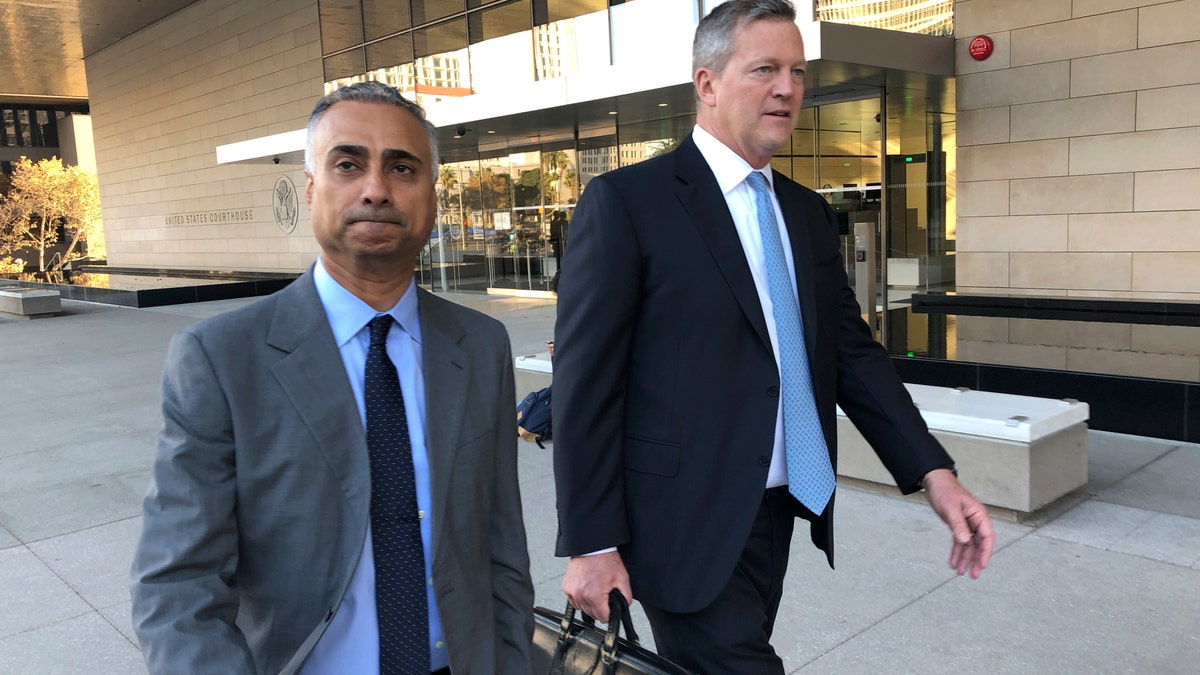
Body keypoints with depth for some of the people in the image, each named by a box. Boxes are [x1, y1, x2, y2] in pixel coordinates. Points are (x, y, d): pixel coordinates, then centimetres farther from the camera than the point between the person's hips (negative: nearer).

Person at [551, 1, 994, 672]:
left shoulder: (808, 212, 11)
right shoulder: (627, 201, -9)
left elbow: (853, 350, 9)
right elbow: (586, 382, -12)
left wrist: (933, 471, -2)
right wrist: (591, 542, -13)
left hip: (780, 511, 7)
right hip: (688, 523, -6)